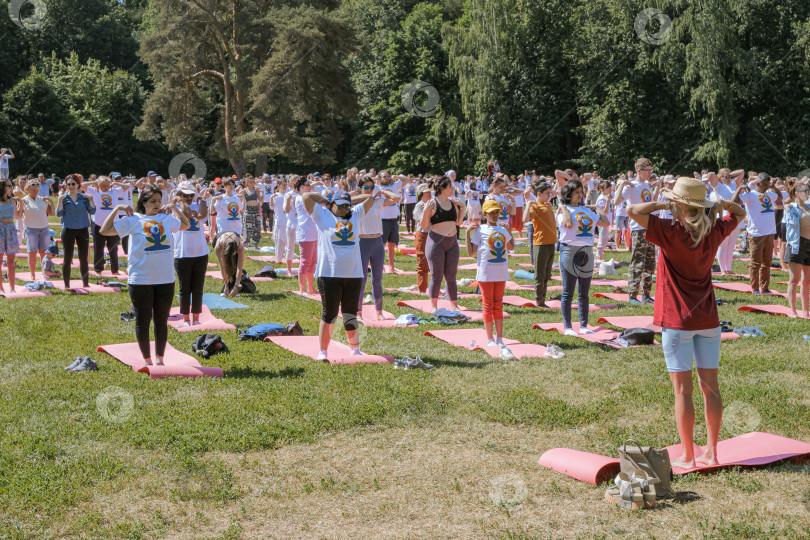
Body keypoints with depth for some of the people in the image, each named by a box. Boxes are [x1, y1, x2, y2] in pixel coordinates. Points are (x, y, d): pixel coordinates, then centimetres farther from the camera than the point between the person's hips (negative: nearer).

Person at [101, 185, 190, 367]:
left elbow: (186, 225, 30)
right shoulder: (133, 220, -2)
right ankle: (147, 360, 17)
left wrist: (174, 208, 17)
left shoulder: (167, 218, 10)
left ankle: (160, 359, 21)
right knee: (143, 321, 5)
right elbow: (104, 230, -5)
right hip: (141, 280, -3)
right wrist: (117, 209, -6)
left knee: (162, 321, 10)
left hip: (165, 279, 3)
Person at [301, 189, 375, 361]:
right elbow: (306, 196, 0)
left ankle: (355, 350, 18)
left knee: (351, 315, 11)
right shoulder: (322, 215, 6)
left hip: (354, 274, 4)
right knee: (329, 314, -2)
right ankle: (323, 352, 6)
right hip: (329, 274, -4)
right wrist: (326, 201, 12)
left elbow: (369, 198, 23)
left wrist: (350, 202, 21)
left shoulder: (355, 215, 17)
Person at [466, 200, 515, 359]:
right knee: (488, 306, 2)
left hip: (501, 274, 5)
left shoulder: (502, 230, 11)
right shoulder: (480, 230, -5)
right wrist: (468, 232, -14)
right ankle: (490, 339, 9)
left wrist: (510, 231, 18)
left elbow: (511, 247, 27)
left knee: (498, 306, 9)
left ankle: (499, 339, 12)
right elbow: (471, 252, -10)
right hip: (486, 274, -5)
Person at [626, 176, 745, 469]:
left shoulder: (671, 233, -14)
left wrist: (663, 204, -10)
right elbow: (739, 214, 22)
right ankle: (711, 452, 17)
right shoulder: (714, 233, 2)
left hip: (677, 321, -5)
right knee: (710, 386, 10)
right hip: (708, 319, 5)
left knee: (683, 390, 1)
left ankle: (687, 456, 6)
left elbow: (632, 211, -20)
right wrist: (722, 204, 4)